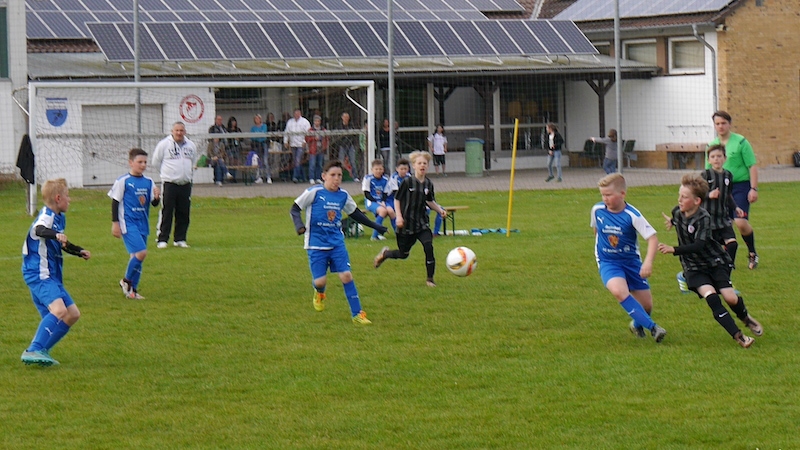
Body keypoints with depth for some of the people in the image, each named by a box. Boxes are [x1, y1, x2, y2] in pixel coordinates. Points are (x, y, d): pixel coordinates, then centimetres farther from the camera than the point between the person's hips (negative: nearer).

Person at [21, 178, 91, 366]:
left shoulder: (60, 217, 17)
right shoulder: (47, 216, -13)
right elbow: (38, 230, -38)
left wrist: (79, 252, 37)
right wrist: (55, 235, -55)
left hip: (51, 277, 11)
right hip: (39, 274, -11)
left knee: (73, 314, 12)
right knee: (59, 310, -30)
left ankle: (41, 351, 11)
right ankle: (33, 351, -31)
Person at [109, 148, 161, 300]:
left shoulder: (148, 182, 8)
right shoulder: (123, 181, -7)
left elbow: (154, 203, 9)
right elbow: (115, 202, -4)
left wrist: (157, 197, -14)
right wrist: (115, 223, -7)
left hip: (142, 224, 6)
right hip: (128, 223, -6)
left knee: (137, 256, 8)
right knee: (141, 253, -17)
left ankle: (133, 289, 17)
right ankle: (126, 281, 3)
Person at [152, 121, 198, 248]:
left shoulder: (191, 146, 8)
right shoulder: (164, 144, -5)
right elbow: (156, 161, 3)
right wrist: (166, 173, 9)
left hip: (185, 184, 4)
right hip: (169, 184, -4)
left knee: (184, 214, 6)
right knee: (166, 213, -5)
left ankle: (180, 239, 16)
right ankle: (162, 239, 0)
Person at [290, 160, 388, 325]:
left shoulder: (343, 195, 4)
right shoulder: (314, 192, -10)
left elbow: (355, 214, 21)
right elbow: (295, 209, -4)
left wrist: (375, 226, 22)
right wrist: (299, 225, -22)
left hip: (337, 242, 4)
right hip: (316, 244, -4)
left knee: (346, 275, -8)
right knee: (320, 281, -9)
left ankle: (357, 314, 0)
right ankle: (319, 293, 31)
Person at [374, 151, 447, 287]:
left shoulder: (428, 184, 2)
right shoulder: (407, 182, -11)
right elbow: (397, 200, -4)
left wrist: (440, 210, 3)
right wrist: (399, 216, -14)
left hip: (422, 223, 3)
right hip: (406, 224, -3)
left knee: (428, 247, -16)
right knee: (403, 254, 9)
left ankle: (430, 278, -4)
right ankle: (384, 253, 41)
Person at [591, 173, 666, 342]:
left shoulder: (632, 215, -19)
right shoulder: (597, 210, -8)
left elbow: (652, 237, -22)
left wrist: (648, 262, -36)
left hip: (631, 261, 0)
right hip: (608, 263, 0)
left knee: (646, 304, 4)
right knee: (619, 291, -31)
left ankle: (638, 324, 41)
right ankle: (652, 327, -25)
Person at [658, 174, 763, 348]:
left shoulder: (703, 218, -22)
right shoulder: (678, 212, -4)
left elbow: (698, 246, -33)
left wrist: (674, 250, -41)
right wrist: (672, 221, 44)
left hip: (715, 262, -4)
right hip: (694, 268, 4)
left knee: (730, 297, -15)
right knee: (710, 295, -22)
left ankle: (746, 318, 23)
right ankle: (737, 335, -22)